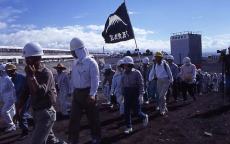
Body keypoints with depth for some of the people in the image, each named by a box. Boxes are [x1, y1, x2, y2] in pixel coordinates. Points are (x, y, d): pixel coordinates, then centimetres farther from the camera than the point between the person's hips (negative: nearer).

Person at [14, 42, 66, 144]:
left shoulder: (46, 73, -18)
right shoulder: (31, 73, 4)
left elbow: (41, 93, -30)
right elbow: (25, 93, 12)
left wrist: (32, 76, -34)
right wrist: (18, 110, 13)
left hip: (46, 113, -8)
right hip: (36, 112, 8)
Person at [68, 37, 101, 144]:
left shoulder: (91, 62, -14)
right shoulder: (75, 63, 8)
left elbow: (95, 79, -17)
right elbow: (73, 78, 13)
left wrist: (92, 94, -22)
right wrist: (74, 90, 13)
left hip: (87, 92, -6)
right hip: (77, 93, 6)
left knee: (93, 117, 8)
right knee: (74, 117, 7)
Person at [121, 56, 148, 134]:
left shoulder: (137, 73, -11)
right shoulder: (124, 74, 5)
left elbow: (141, 84, -10)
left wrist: (141, 95, -16)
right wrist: (123, 94, 12)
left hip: (135, 95, -5)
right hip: (127, 95, 5)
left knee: (136, 111, 3)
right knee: (126, 112, 4)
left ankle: (144, 117, 35)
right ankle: (129, 127, 18)